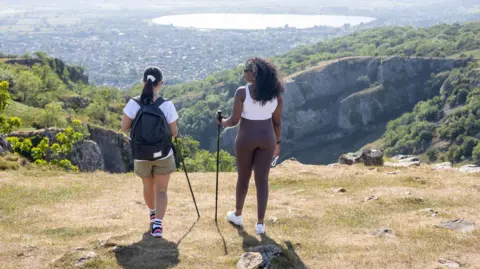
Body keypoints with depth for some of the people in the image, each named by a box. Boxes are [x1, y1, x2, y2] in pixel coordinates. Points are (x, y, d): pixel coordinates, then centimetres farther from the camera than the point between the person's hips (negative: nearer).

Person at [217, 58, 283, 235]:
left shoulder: (242, 92, -16)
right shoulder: (275, 93, -3)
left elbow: (234, 120, -14)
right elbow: (277, 121, 4)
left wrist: (222, 122, 9)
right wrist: (277, 142, 17)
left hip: (246, 139, -2)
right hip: (267, 139, 2)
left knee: (243, 177, 17)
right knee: (262, 180, 7)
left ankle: (237, 215, 35)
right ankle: (260, 223, 6)